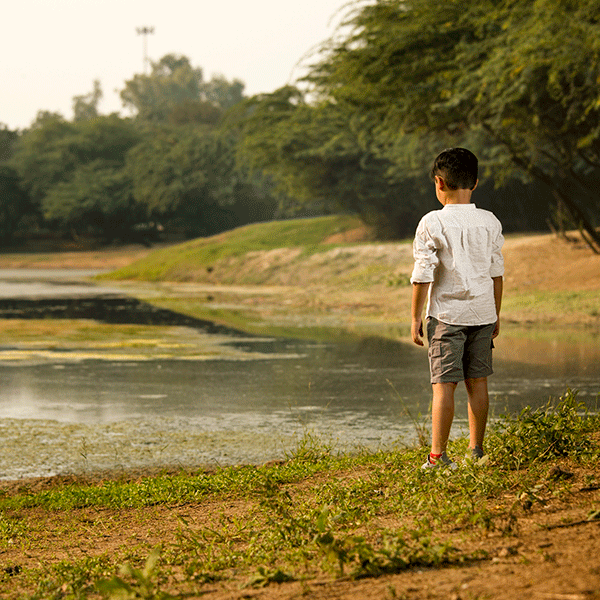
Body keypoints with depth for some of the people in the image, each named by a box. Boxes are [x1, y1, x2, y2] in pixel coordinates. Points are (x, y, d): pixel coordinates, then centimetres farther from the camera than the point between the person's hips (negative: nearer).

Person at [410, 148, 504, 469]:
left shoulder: (432, 223, -9)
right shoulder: (490, 222, 4)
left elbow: (422, 276, -9)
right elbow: (497, 273, 9)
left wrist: (415, 318, -1)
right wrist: (495, 315, 19)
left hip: (446, 313, -4)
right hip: (482, 311, 4)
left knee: (444, 385, -3)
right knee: (477, 382, 10)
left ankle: (438, 456, -5)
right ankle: (476, 451, 17)